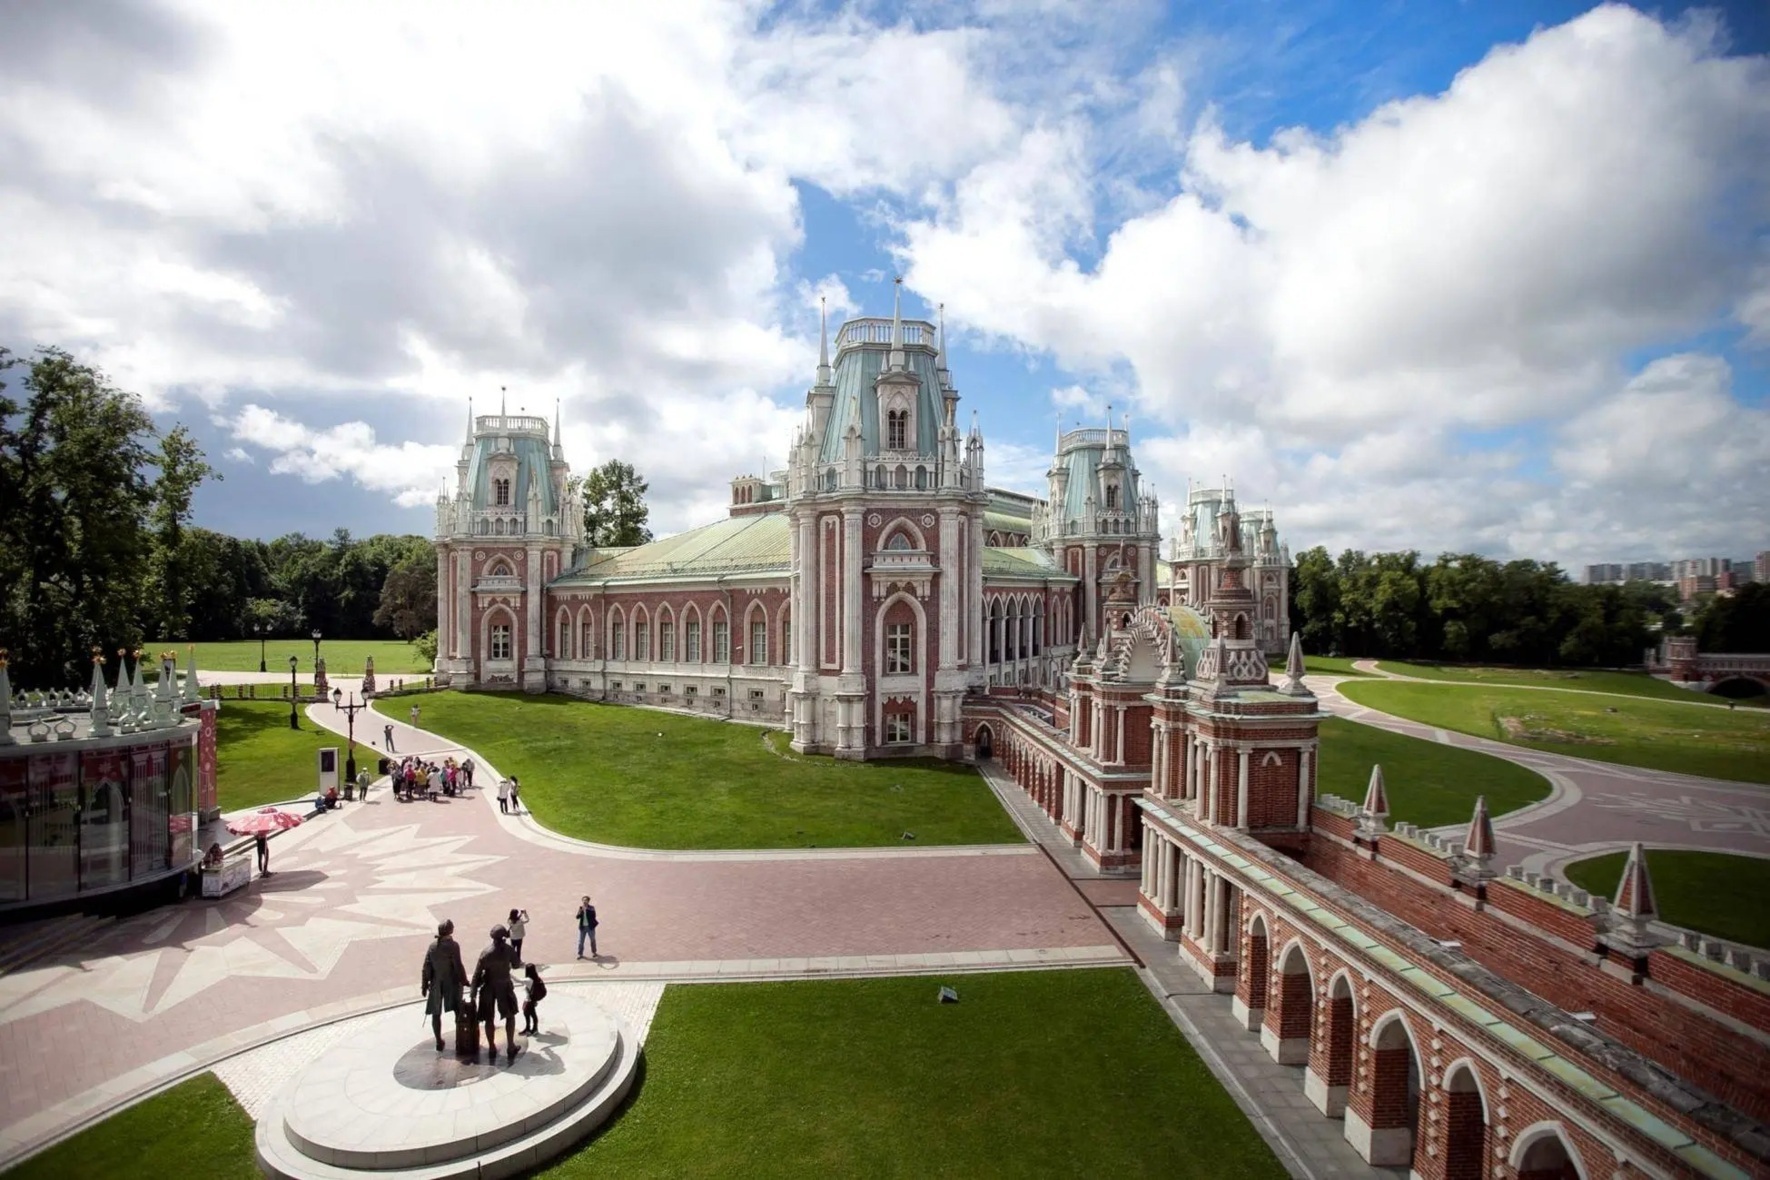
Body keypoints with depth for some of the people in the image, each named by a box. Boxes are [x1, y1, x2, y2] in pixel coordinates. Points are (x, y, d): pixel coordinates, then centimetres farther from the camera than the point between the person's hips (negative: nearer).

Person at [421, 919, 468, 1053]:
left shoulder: (432, 946, -4)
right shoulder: (453, 945, -17)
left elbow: (427, 967, -1)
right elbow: (458, 966, -16)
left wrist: (424, 985, 8)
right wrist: (464, 980, -5)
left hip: (436, 983, 3)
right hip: (451, 982, -3)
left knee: (436, 1013, 15)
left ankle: (439, 1042, 21)